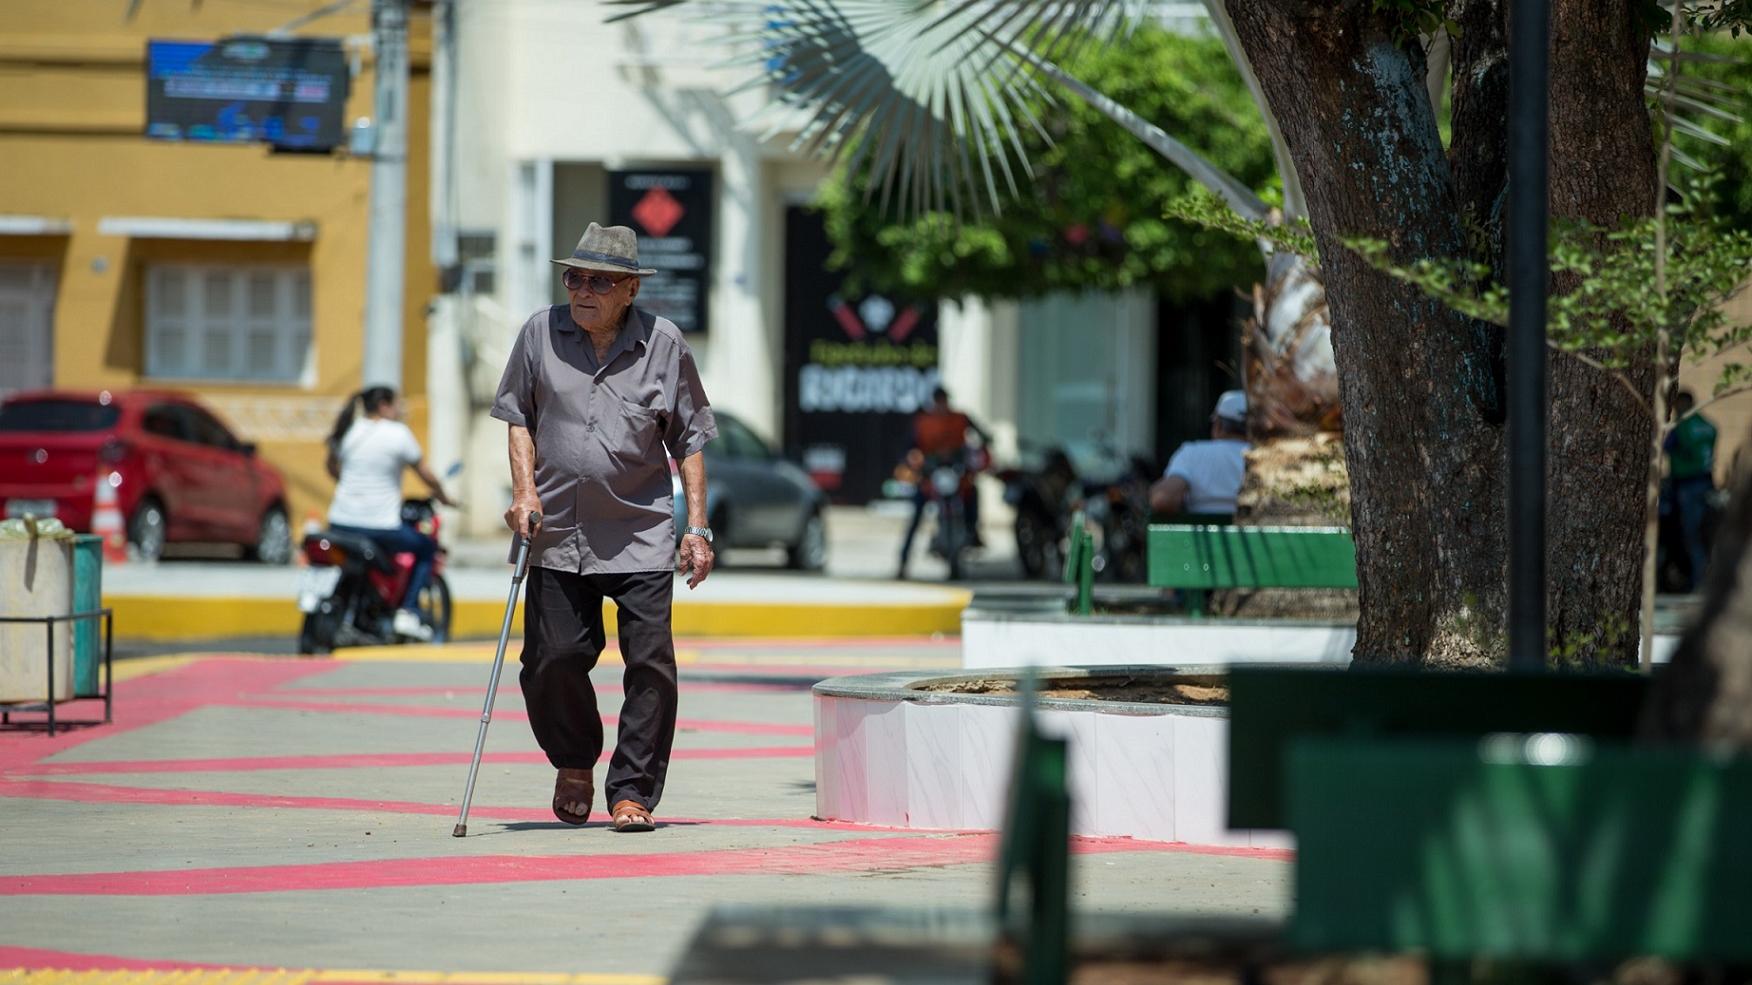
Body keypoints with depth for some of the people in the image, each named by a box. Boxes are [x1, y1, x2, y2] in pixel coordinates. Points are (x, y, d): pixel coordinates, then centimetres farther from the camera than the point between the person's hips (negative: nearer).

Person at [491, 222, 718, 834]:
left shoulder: (663, 342, 0)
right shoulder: (541, 333, 3)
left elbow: (689, 439, 6)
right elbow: (519, 416, 13)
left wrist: (697, 527, 2)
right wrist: (524, 490, -1)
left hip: (642, 532, -1)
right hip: (558, 532, 1)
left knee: (650, 661, -7)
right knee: (554, 659, 0)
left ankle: (632, 790, 2)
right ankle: (574, 762, 28)